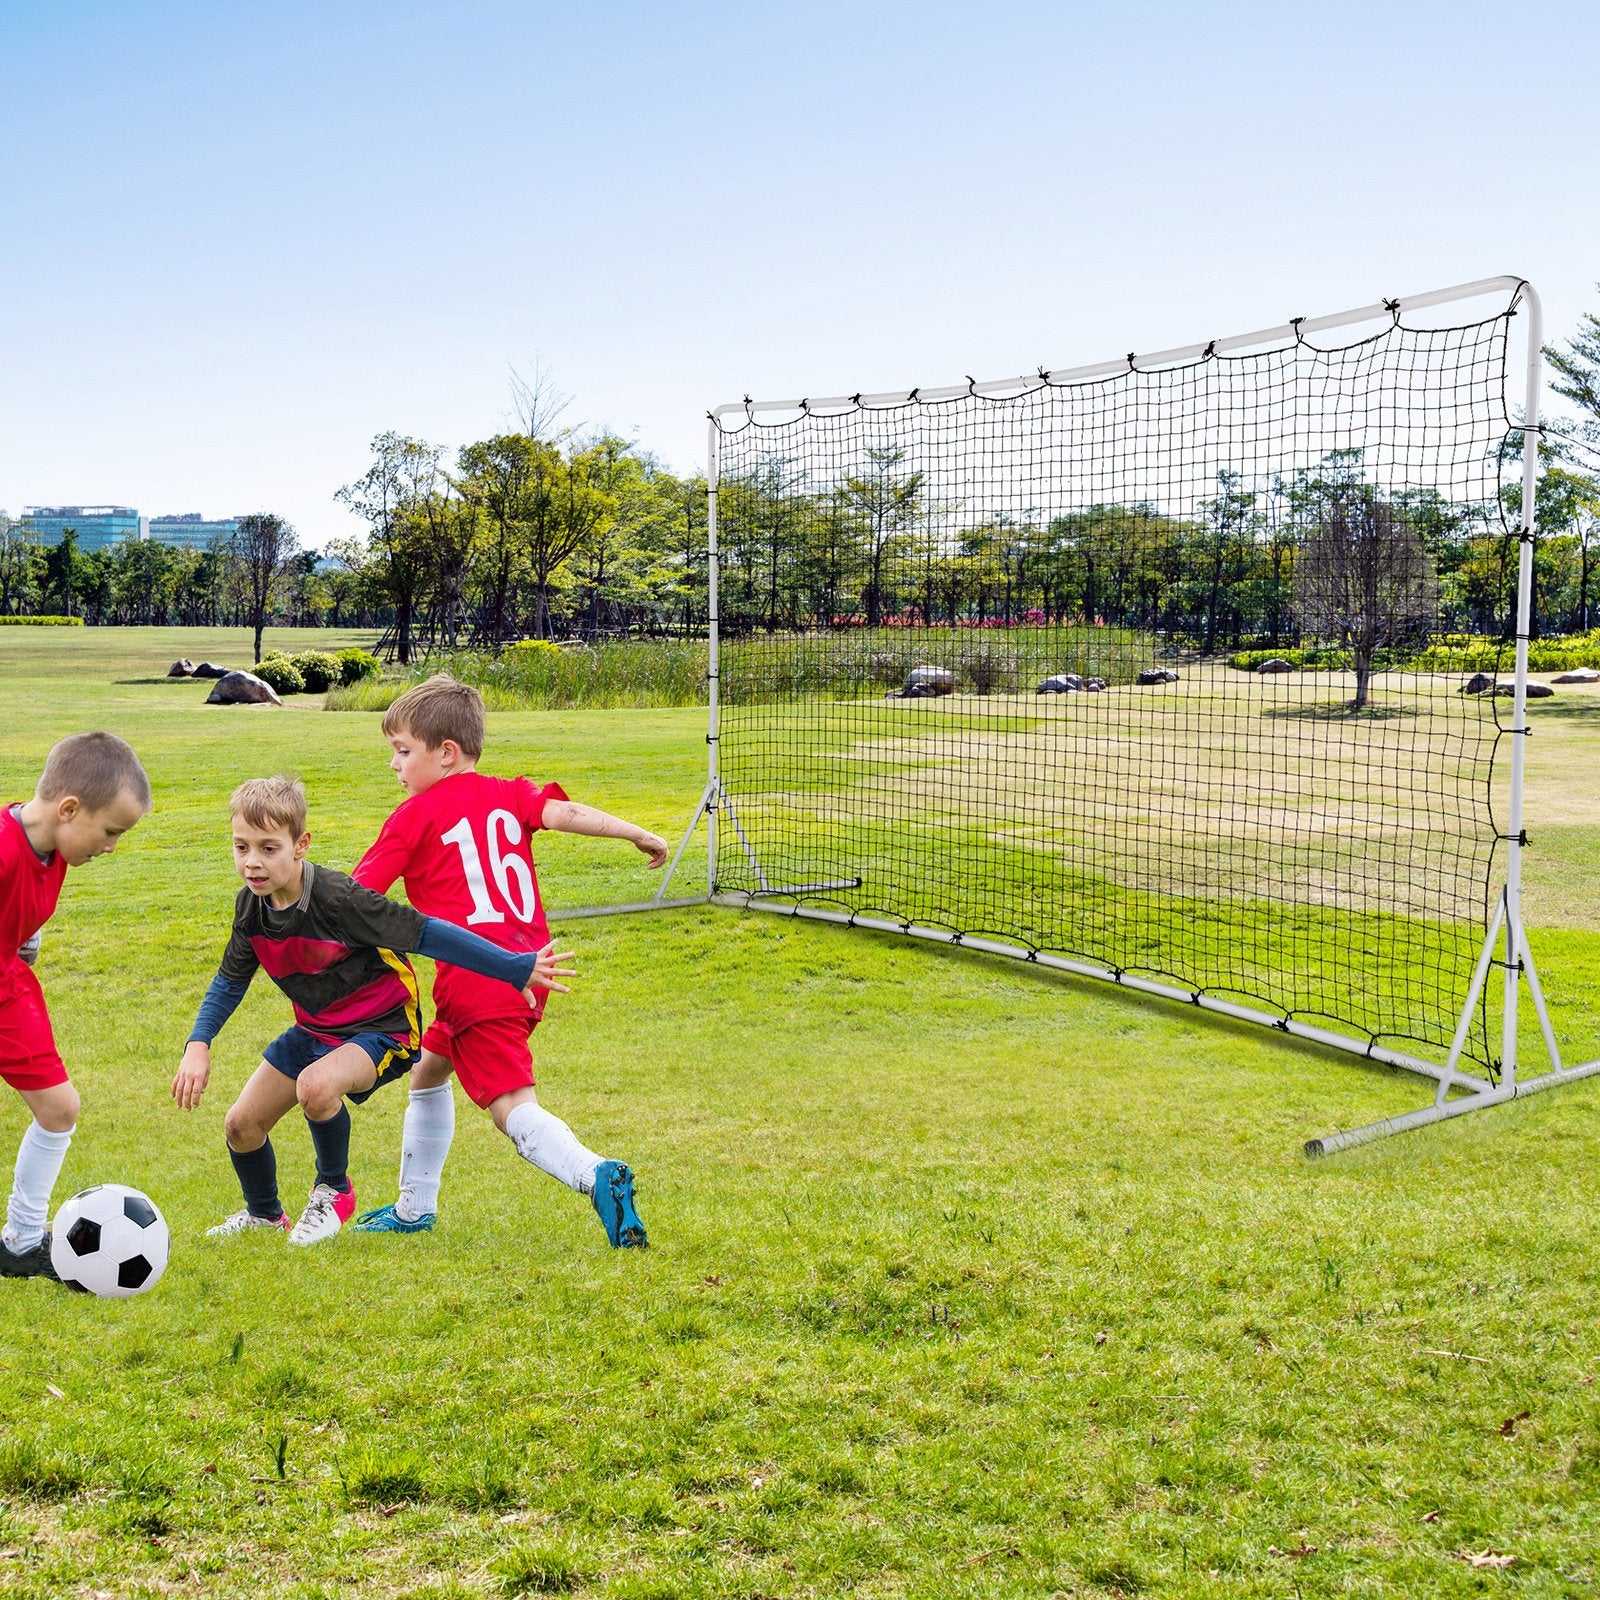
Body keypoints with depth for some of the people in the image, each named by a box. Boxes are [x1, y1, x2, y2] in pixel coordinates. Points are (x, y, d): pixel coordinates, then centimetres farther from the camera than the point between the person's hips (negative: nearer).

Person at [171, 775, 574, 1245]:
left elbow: (428, 934, -29)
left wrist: (519, 968, -31)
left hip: (380, 1027, -8)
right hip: (314, 1028, 8)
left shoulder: (337, 899, -30)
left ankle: (334, 1191, -5)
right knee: (241, 1124, 7)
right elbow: (230, 980, 9)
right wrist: (198, 1045, -5)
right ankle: (264, 1213, 40)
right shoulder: (251, 906, -7)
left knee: (315, 1086, -35)